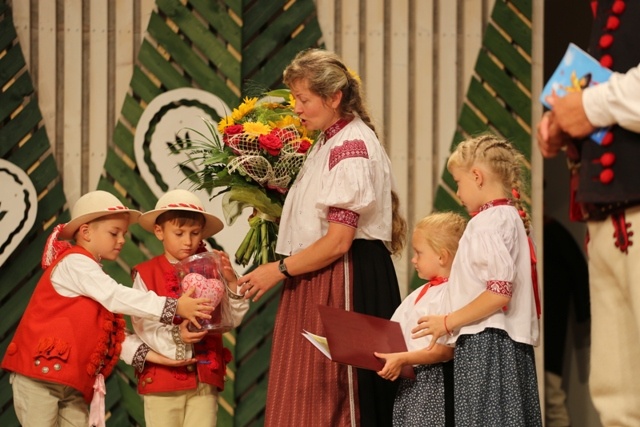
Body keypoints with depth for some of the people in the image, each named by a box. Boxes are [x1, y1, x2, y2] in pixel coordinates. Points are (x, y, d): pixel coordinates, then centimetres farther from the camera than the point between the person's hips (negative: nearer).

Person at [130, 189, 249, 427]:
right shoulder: (146, 273, -2)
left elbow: (233, 318, 0)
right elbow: (144, 324, -11)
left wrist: (231, 283, -14)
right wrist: (175, 336, -27)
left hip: (205, 376, 2)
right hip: (162, 378, -2)